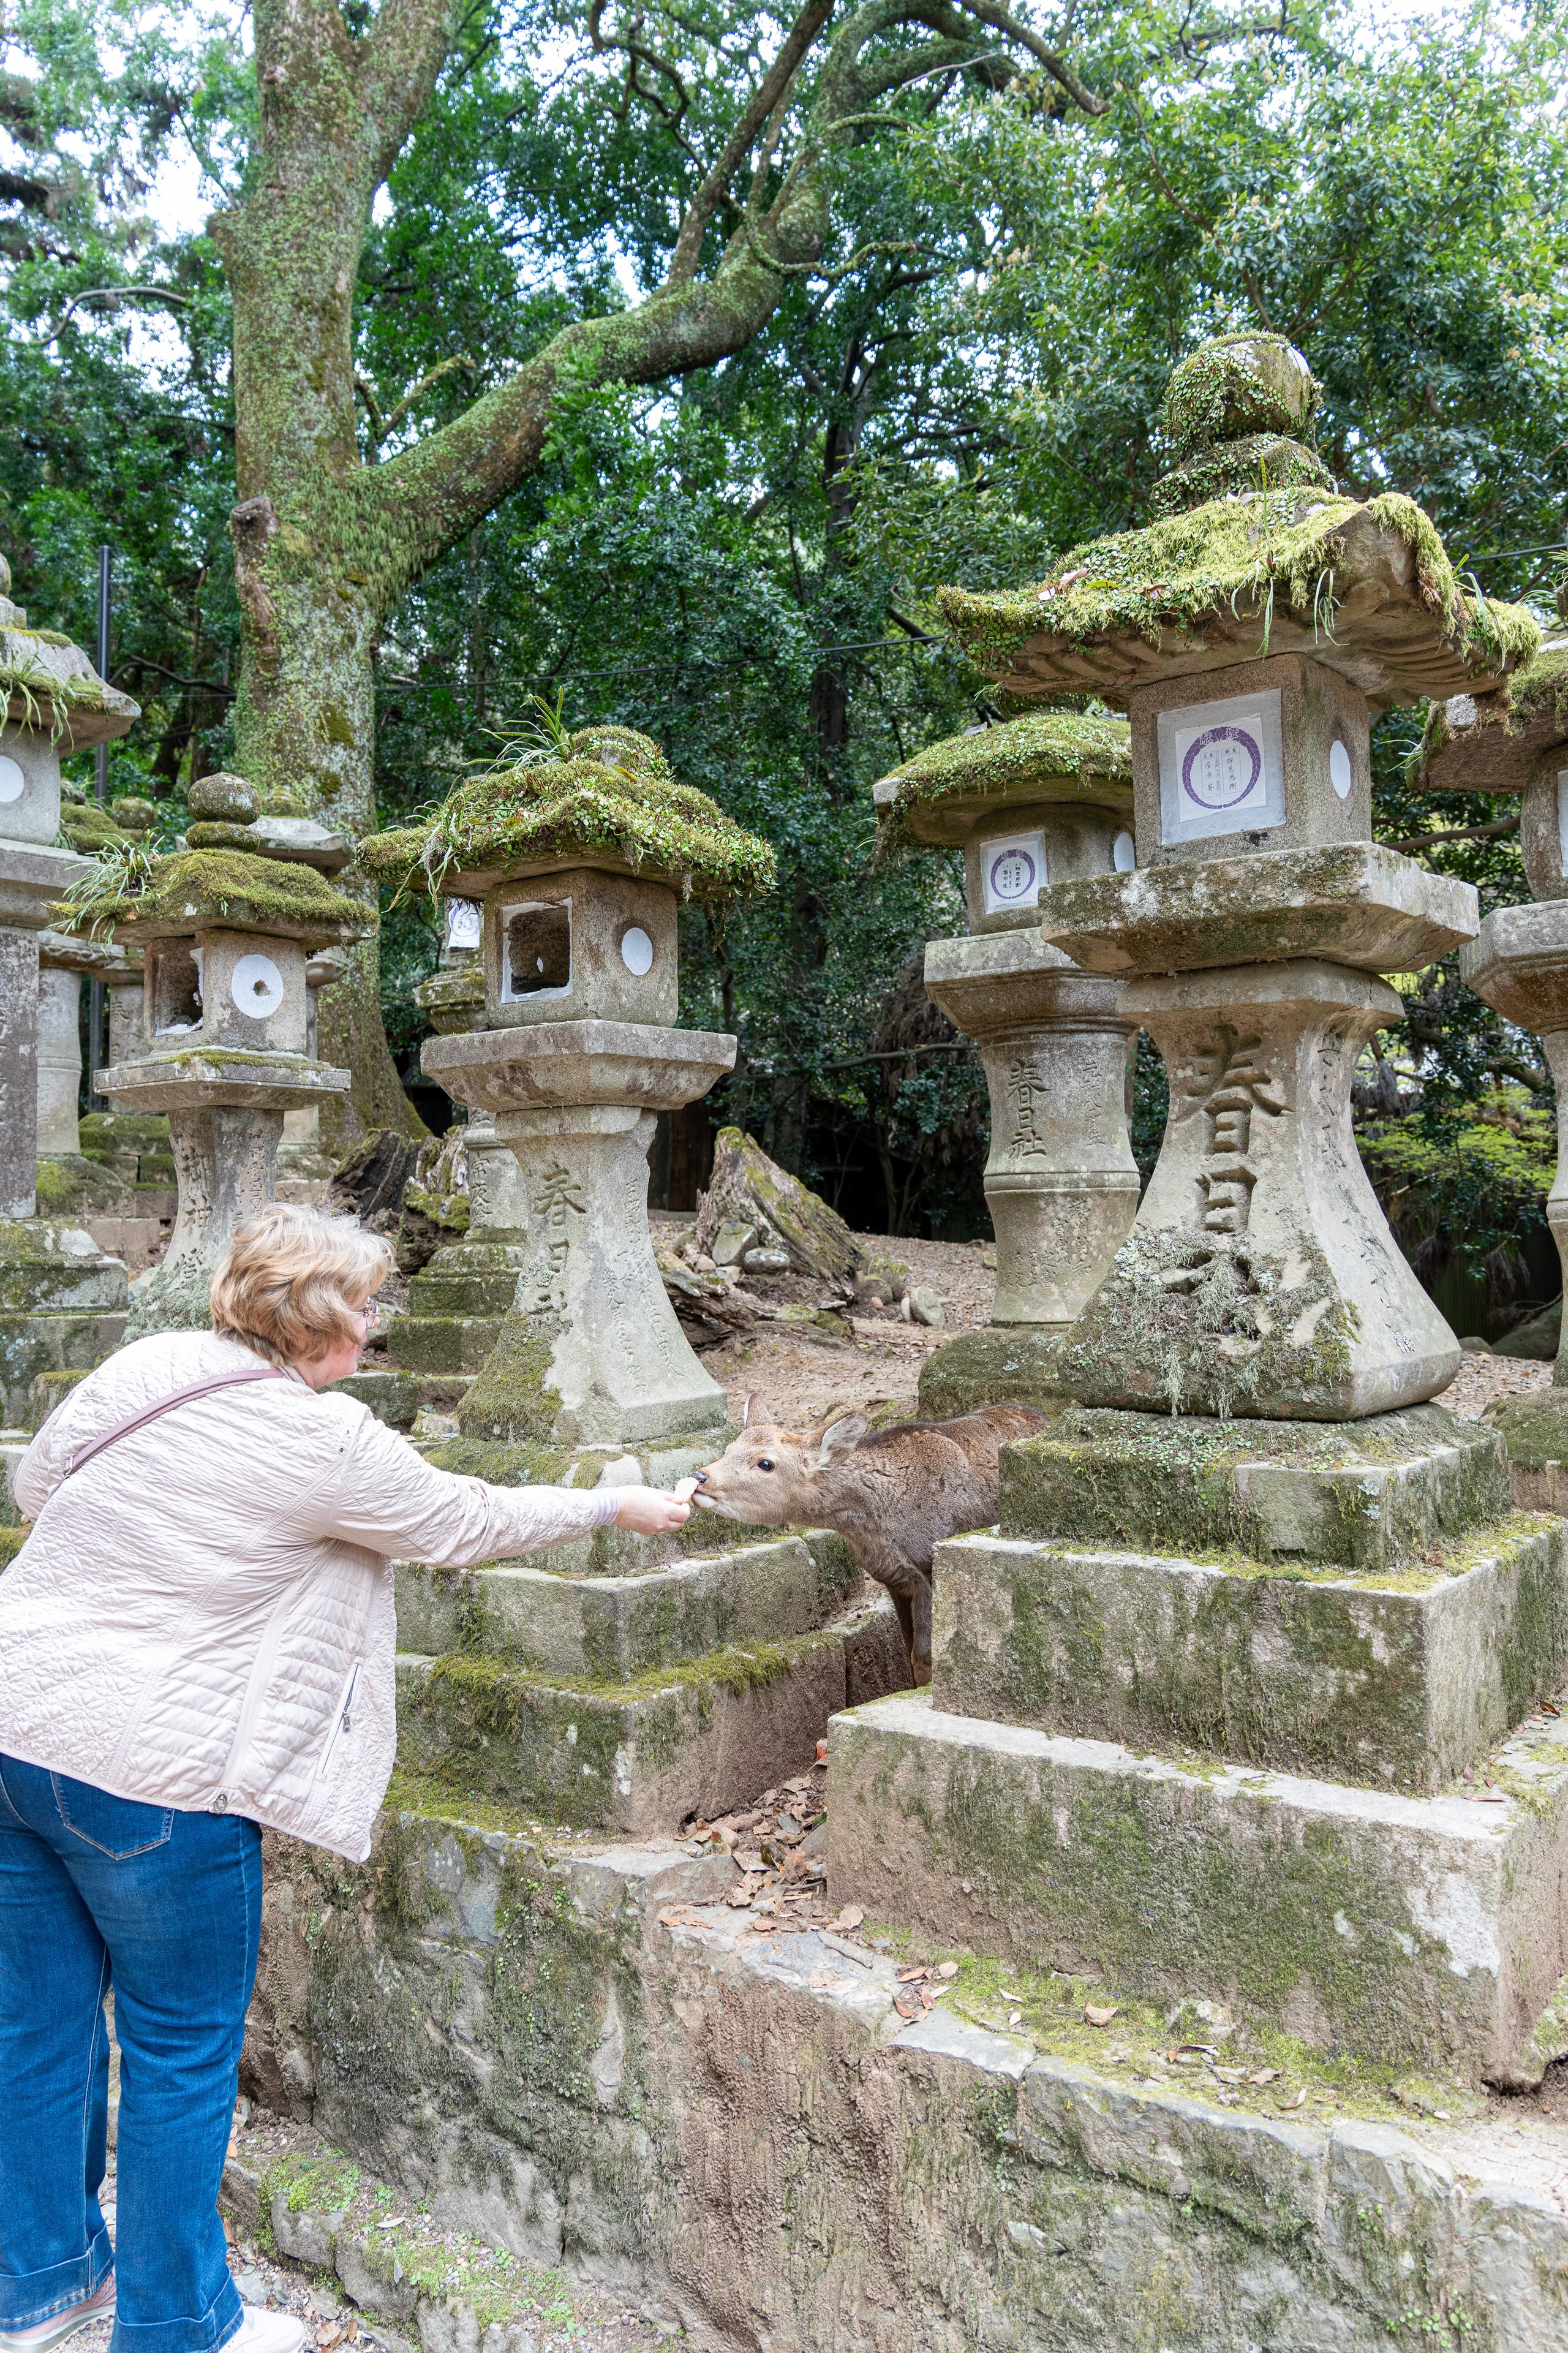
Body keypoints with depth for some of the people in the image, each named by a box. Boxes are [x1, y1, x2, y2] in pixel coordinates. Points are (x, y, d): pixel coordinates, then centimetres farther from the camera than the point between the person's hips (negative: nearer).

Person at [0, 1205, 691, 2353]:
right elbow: (472, 1523, -5)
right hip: (146, 1772, -7)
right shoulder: (326, 1443, -16)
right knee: (184, 2044, 12)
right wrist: (618, 1506, 9)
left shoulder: (142, 1366, 2)